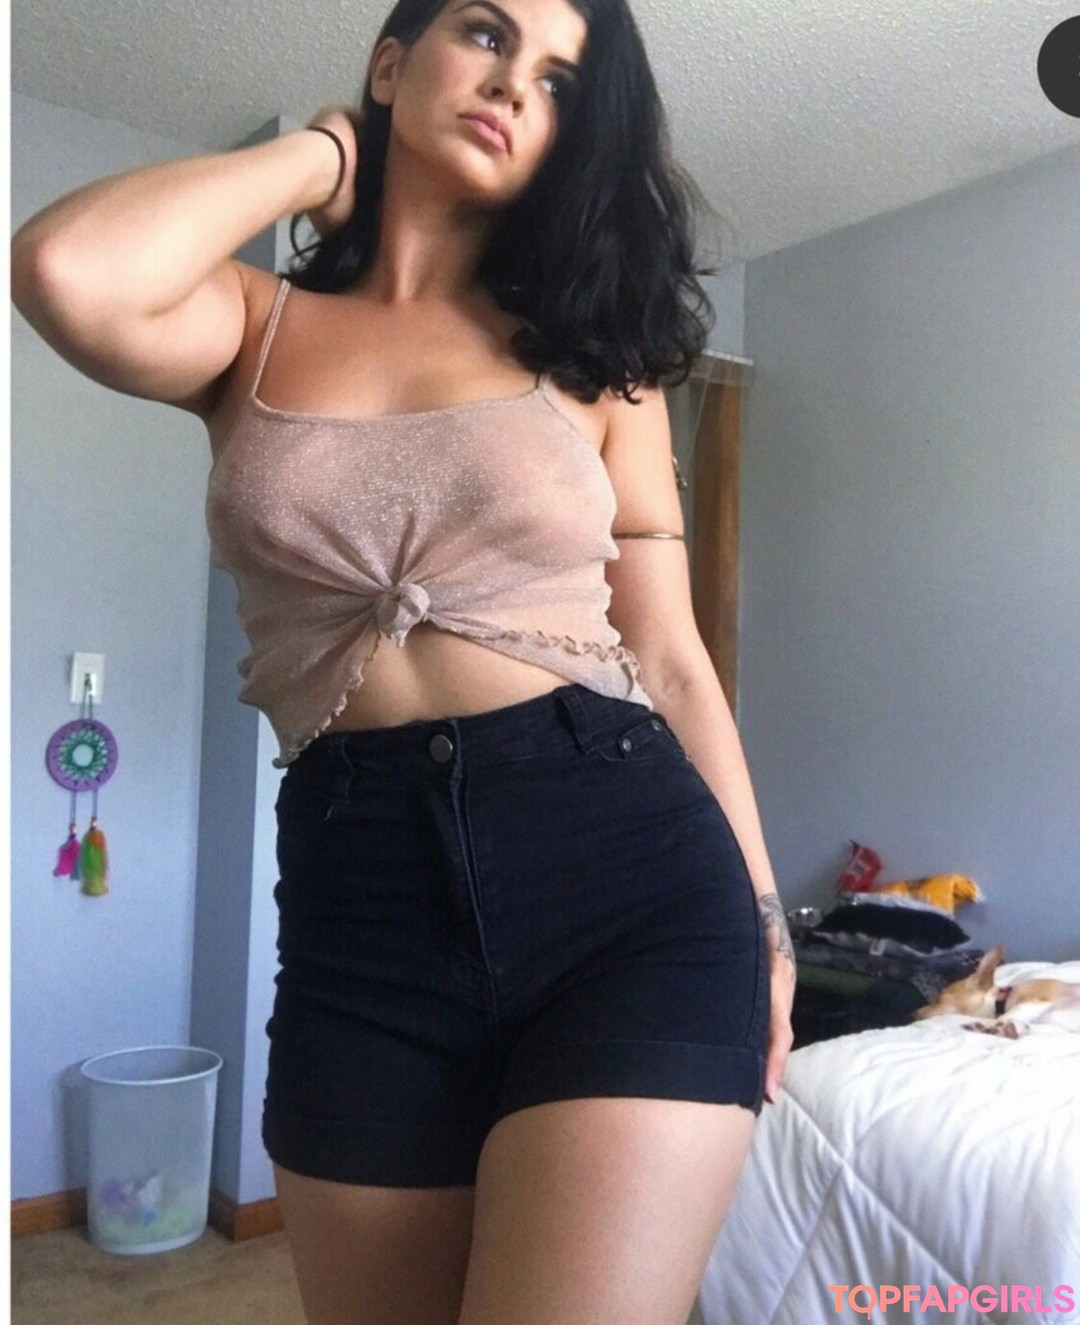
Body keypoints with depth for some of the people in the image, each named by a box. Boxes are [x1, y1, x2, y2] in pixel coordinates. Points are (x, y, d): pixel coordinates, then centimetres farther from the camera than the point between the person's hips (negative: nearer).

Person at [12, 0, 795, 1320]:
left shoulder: (590, 351, 11)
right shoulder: (255, 325, 10)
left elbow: (669, 656, 9)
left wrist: (763, 912, 8)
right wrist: (320, 150, 4)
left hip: (628, 877, 0)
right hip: (360, 906, 1)